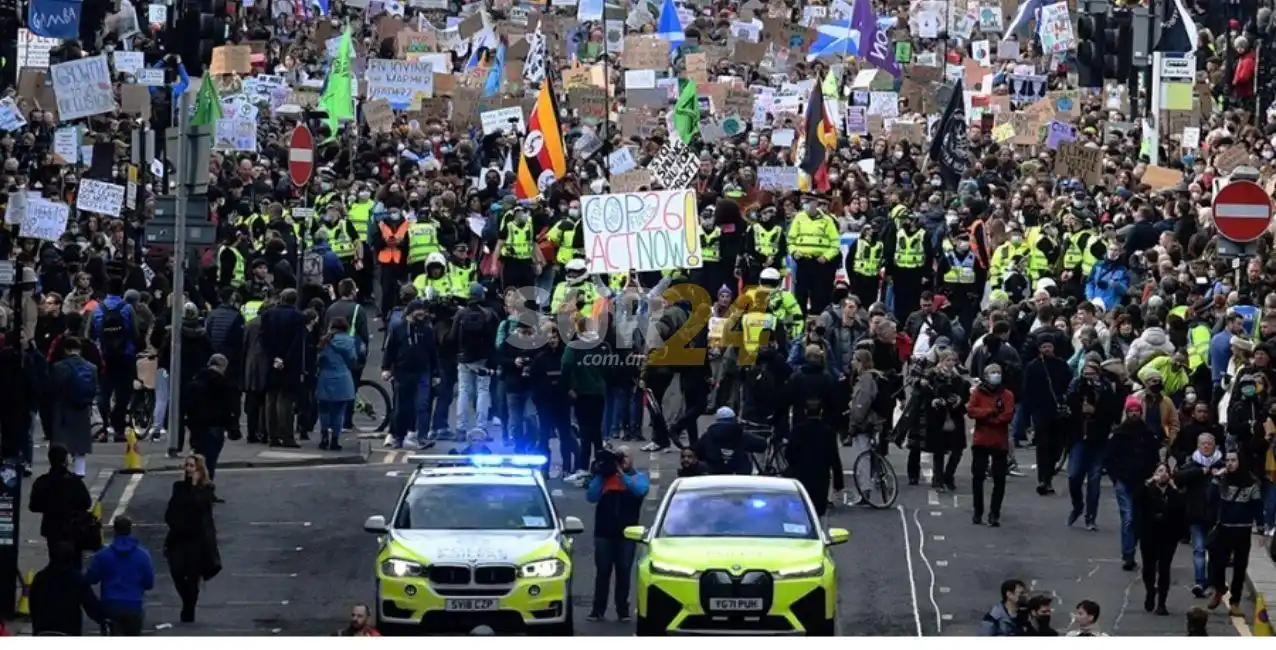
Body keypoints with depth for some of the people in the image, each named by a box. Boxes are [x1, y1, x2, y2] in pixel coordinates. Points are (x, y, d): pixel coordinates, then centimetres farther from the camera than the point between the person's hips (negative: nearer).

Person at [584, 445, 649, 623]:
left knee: (623, 572, 1)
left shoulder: (638, 477, 6)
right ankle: (598, 609, 1)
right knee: (602, 571, 0)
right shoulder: (604, 476, 8)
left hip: (626, 533, -1)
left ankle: (622, 610, 4)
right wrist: (600, 475, -9)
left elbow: (640, 490, -16)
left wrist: (621, 474, -18)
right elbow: (591, 496, -2)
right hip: (604, 532, 1)